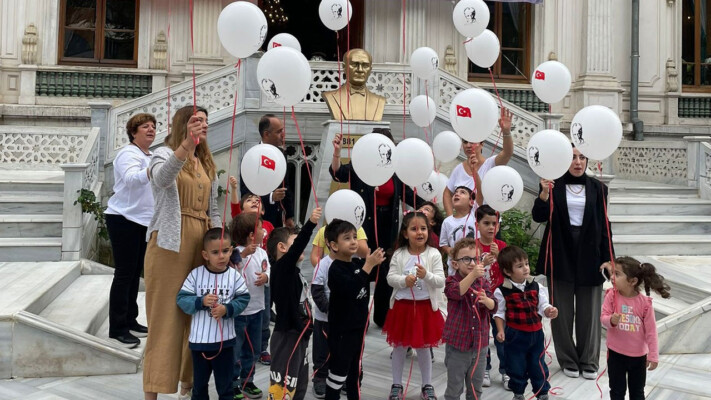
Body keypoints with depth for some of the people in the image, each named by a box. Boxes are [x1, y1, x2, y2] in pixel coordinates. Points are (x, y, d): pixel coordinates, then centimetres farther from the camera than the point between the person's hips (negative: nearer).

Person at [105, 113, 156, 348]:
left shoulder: (151, 156, 14)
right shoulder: (129, 154, -14)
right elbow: (131, 178, -35)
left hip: (143, 221, 9)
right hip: (124, 220, -9)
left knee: (135, 272, 13)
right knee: (124, 273, -8)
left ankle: (129, 320, 22)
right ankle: (117, 329, -3)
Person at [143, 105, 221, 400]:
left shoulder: (207, 164, 18)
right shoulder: (165, 153, -3)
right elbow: (161, 178, -28)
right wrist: (187, 144, -42)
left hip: (200, 244, 6)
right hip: (170, 244, -6)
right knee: (165, 316, -5)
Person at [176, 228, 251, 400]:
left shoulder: (234, 275, -7)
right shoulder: (196, 274, -8)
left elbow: (243, 299, -6)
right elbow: (182, 299, -8)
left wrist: (227, 309, -22)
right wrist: (201, 301, -24)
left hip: (225, 339, 0)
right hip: (199, 339, 0)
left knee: (225, 382, 13)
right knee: (199, 381, 18)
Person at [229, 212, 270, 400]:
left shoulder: (262, 252, 3)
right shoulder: (236, 252, -20)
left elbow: (269, 272, 5)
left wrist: (266, 277, -16)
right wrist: (243, 254, -43)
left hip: (256, 309, 7)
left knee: (253, 350, 18)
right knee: (235, 351, 6)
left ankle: (247, 381, 33)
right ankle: (232, 384, 19)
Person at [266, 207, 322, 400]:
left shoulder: (293, 271, 10)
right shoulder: (281, 268, -19)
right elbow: (296, 249, -36)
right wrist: (311, 224, -45)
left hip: (299, 335, 10)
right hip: (287, 337, -10)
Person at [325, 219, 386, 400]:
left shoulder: (357, 264, 6)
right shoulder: (335, 269, -19)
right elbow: (351, 288, -36)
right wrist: (368, 265, -35)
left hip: (357, 326, 8)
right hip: (341, 330, -8)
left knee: (354, 369, 22)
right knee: (339, 371, 2)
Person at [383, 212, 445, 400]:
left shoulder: (434, 254, -8)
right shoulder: (399, 254, -4)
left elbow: (440, 281, -10)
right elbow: (390, 278, -5)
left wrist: (426, 275, -28)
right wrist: (404, 280, -23)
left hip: (425, 307, -1)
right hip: (402, 306, 1)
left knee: (423, 347, 12)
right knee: (399, 346, 12)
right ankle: (396, 385, 27)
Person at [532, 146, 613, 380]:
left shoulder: (597, 188, 5)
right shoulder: (554, 186, -1)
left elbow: (603, 226, 5)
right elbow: (538, 216, -11)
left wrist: (607, 259, 0)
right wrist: (544, 194, -28)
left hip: (589, 253, 1)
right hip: (561, 253, -1)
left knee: (589, 311, 7)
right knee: (562, 310, 6)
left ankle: (589, 361, 20)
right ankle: (568, 360, 19)